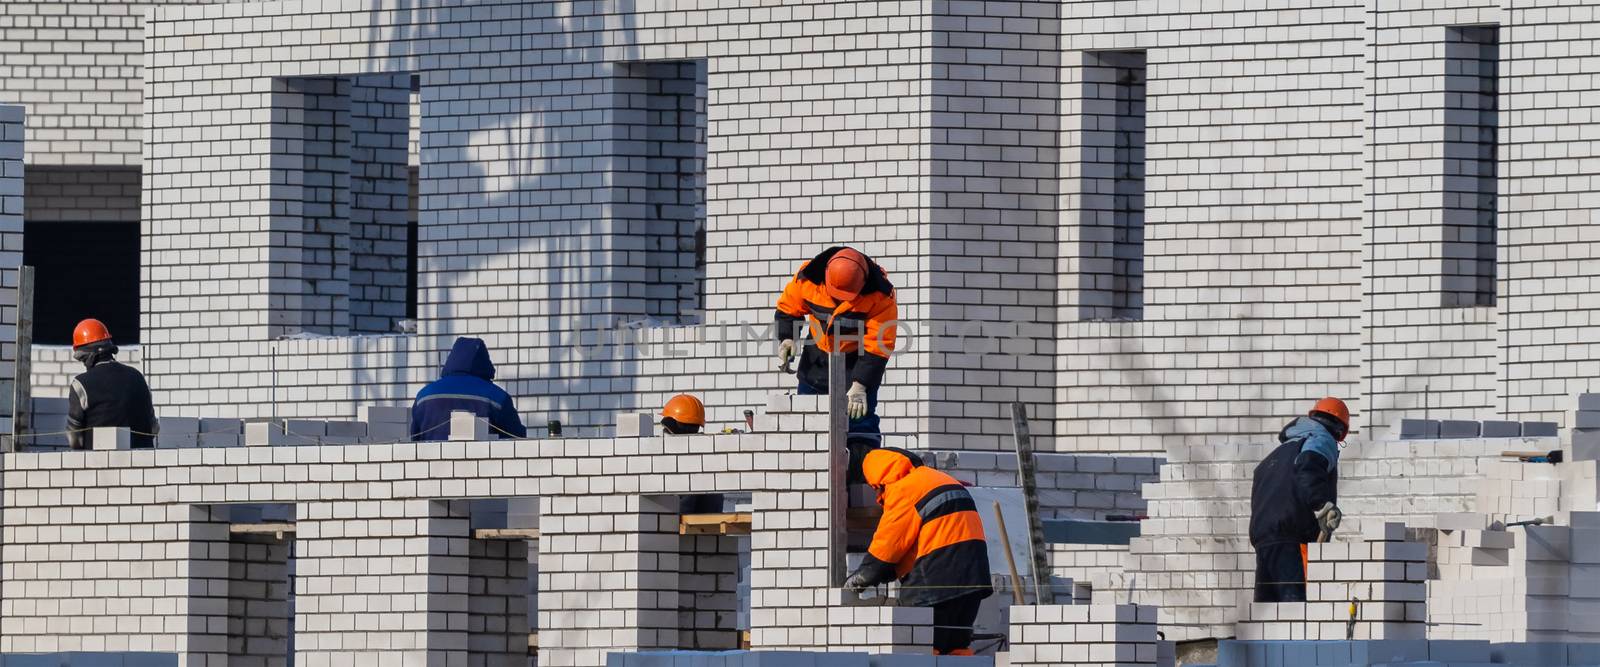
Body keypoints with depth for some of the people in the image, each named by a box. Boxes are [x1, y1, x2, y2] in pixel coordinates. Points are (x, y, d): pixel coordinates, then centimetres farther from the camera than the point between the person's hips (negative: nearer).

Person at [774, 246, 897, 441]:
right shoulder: (808, 277, -18)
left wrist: (860, 386, -29)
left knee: (860, 421, -16)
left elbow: (877, 347, -24)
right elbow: (788, 308, 2)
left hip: (856, 362, -4)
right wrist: (786, 337, -15)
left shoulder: (880, 295, -26)